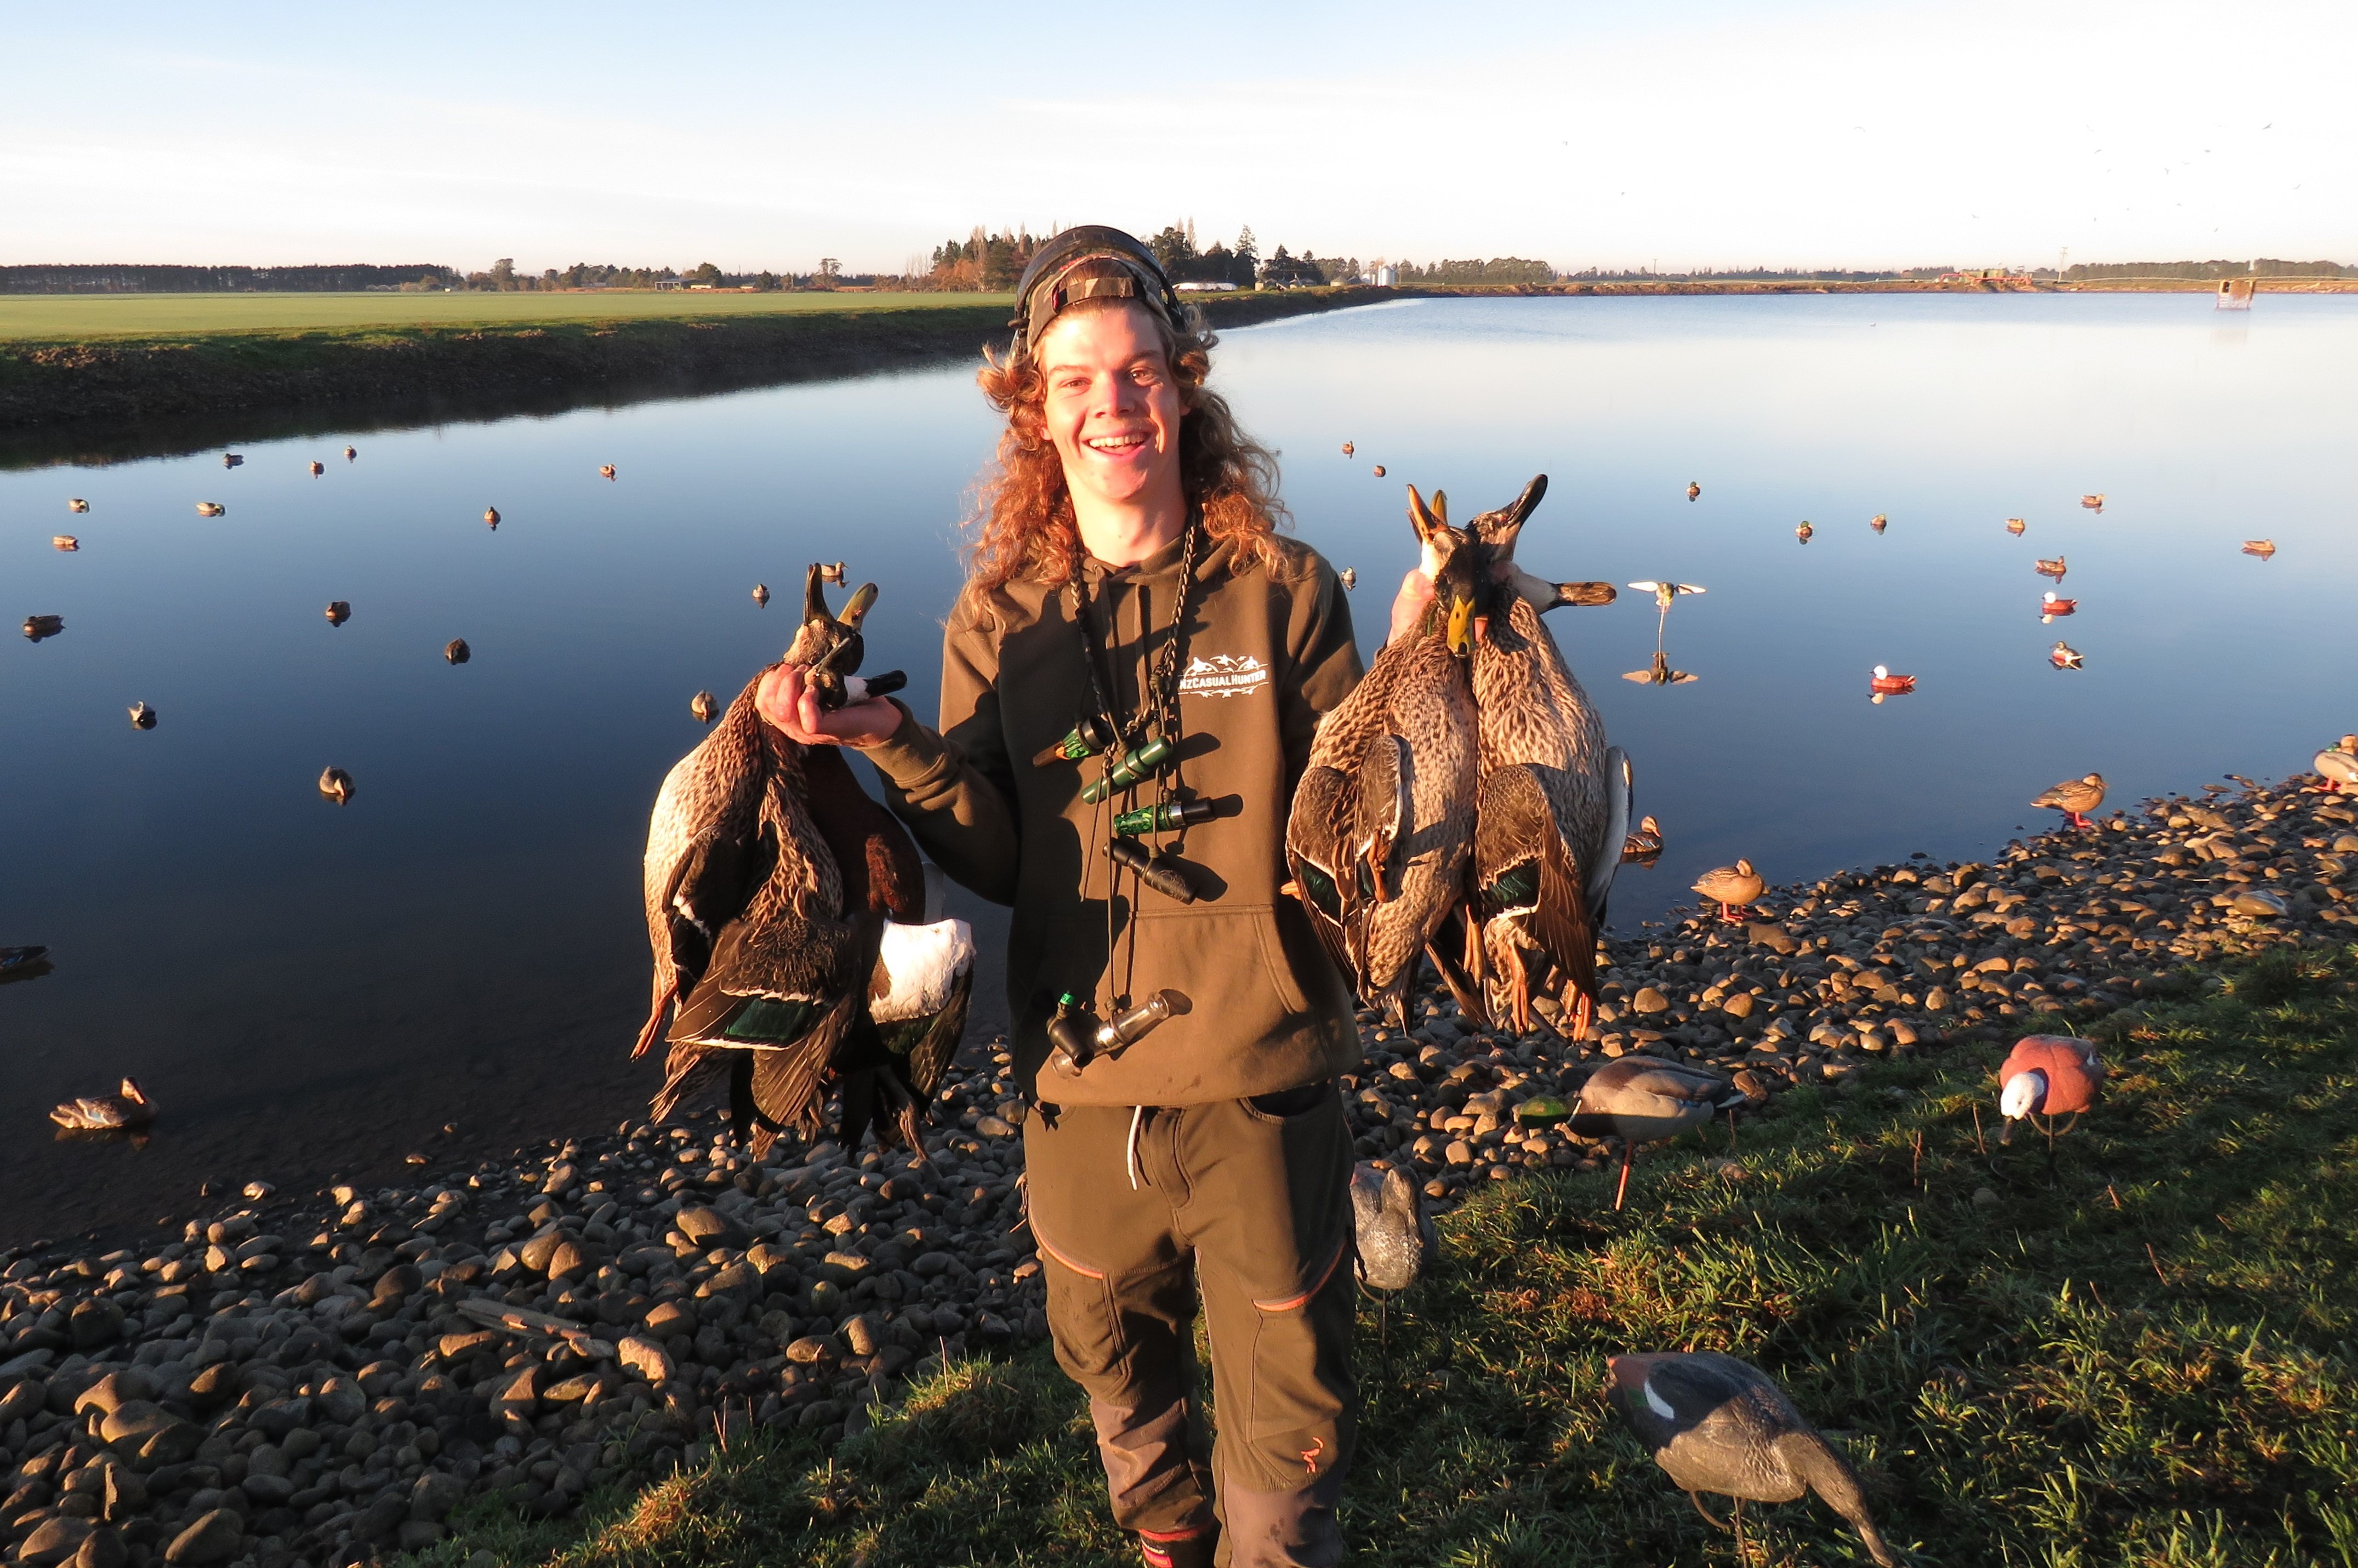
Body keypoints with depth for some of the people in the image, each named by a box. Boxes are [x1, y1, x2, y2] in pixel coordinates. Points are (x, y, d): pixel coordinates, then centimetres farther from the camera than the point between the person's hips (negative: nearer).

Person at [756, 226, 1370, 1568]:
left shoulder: (1283, 589, -7)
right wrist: (896, 745, -18)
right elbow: (1002, 863, -4)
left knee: (1287, 1435, 12)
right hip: (1083, 1091, 3)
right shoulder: (1001, 615, -1)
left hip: (1262, 1088, -2)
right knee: (1120, 1380, 27)